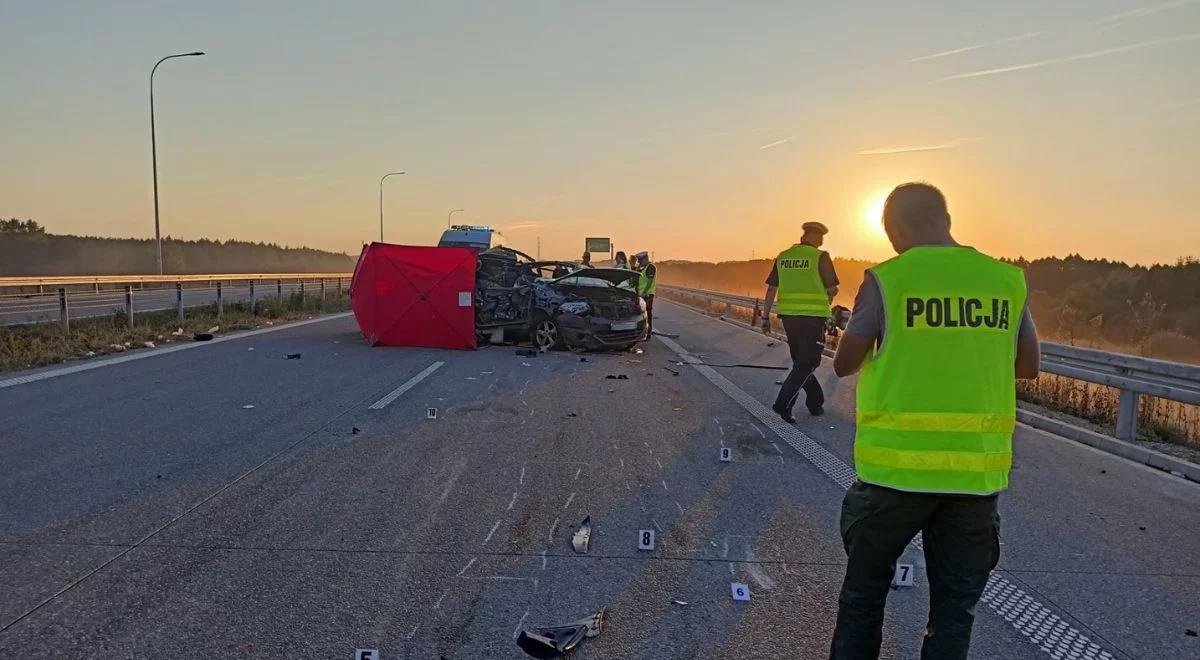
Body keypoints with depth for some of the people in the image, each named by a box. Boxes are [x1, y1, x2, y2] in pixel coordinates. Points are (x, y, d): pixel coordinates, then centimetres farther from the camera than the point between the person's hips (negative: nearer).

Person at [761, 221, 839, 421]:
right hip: (812, 316, -5)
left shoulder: (783, 257, 7)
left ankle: (816, 403, 25)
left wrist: (765, 317, 10)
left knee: (801, 361, 17)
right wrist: (828, 295, 18)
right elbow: (833, 290, -5)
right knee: (808, 363, 0)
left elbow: (771, 289, 6)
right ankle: (783, 403, -12)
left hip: (789, 315, 5)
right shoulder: (821, 257, -6)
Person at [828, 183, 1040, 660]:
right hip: (978, 471, 3)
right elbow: (1028, 366, 12)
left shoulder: (887, 280, -9)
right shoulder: (1006, 279, 2)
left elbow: (844, 364, -4)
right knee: (955, 605, 14)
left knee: (864, 590, 15)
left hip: (897, 467, -3)